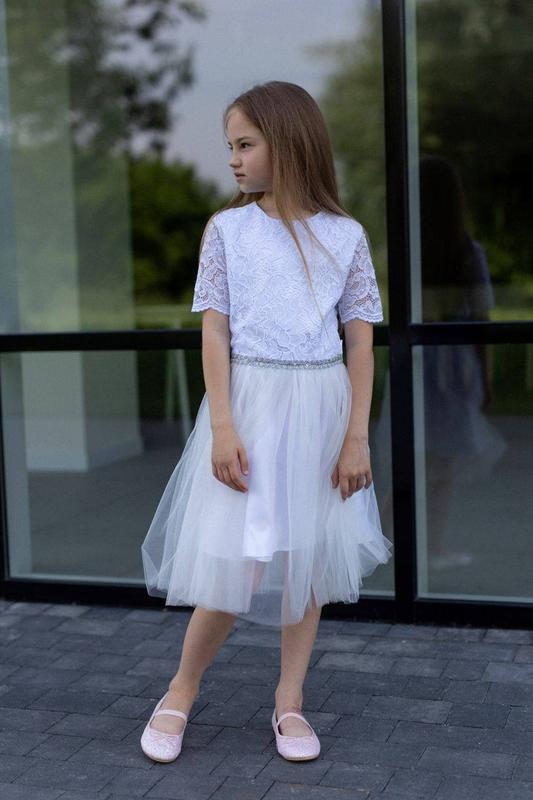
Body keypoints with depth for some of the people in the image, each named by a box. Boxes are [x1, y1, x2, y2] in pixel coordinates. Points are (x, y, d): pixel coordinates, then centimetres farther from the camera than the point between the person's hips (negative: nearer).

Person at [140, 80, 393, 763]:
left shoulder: (346, 236, 2)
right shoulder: (227, 229, 1)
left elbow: (359, 341, 3)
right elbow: (215, 331, -3)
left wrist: (357, 436, -3)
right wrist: (222, 426, -11)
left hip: (322, 410, 2)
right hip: (249, 405, -1)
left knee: (309, 554, 8)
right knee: (237, 563, -3)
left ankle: (290, 701, 23)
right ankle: (181, 692, 19)